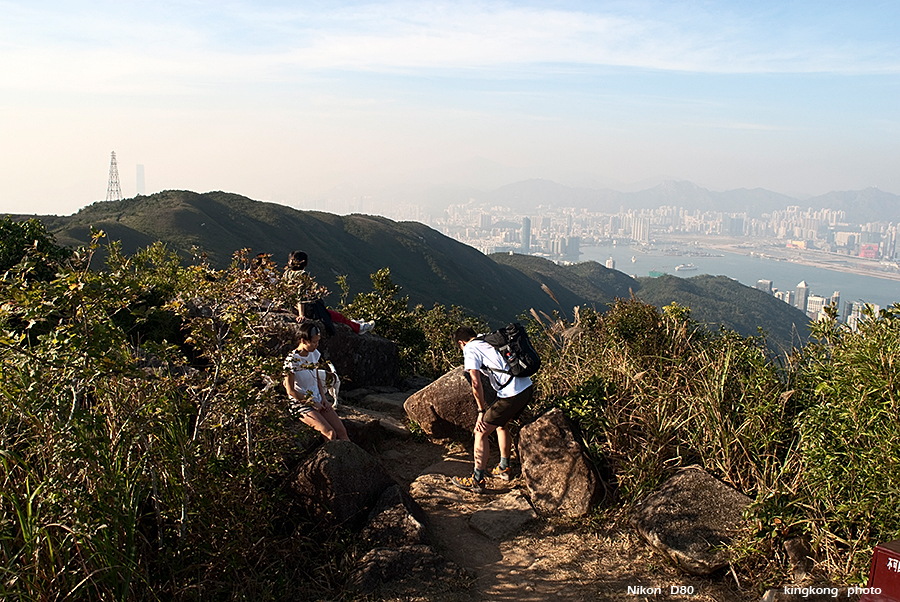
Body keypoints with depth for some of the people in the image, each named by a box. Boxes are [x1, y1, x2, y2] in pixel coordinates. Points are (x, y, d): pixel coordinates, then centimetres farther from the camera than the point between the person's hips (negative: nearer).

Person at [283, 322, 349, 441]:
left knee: (342, 431, -10)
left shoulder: (314, 354, 5)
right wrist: (313, 403, -11)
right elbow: (291, 391, -13)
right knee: (330, 433, -23)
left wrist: (323, 398, 2)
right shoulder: (291, 360, -16)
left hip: (318, 400, 6)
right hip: (300, 404, -6)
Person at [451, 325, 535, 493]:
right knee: (501, 424, 29)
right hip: (528, 387, 8)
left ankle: (477, 480, 11)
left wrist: (482, 410, -3)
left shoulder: (470, 350, -2)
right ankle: (504, 468, 40)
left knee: (481, 432, 5)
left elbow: (476, 384, -12)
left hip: (512, 395, -8)